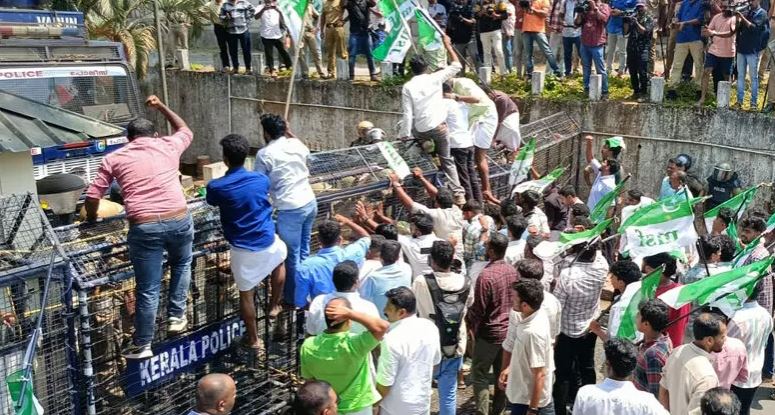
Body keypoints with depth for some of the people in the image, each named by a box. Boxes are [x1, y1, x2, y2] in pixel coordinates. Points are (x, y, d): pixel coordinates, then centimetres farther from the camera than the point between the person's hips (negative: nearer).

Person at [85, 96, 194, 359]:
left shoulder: (113, 158, 10)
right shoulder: (168, 146, 13)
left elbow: (92, 196, 9)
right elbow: (185, 130, 35)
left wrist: (91, 219, 29)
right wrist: (160, 106, 43)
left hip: (144, 227, -1)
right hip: (179, 220, 1)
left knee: (147, 289, 8)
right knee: (181, 264, 32)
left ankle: (142, 345, 20)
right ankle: (176, 316, 34)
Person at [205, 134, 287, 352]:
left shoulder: (216, 187, -13)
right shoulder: (261, 179, -5)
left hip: (242, 249, -2)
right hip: (267, 243, 2)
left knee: (246, 293, 14)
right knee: (281, 256, 36)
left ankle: (253, 339, 27)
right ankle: (275, 305, 46)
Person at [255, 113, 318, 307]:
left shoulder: (264, 154, -12)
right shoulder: (296, 144, 6)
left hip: (291, 210, -7)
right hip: (310, 203, 7)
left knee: (292, 256, 7)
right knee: (304, 250, 22)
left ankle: (294, 298, 20)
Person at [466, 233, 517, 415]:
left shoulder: (486, 275, -23)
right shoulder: (513, 271, -3)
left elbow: (478, 309, -18)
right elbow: (515, 301, 8)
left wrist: (468, 322, 0)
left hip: (489, 333, -6)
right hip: (509, 330, 7)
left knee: (480, 374, 5)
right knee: (502, 372, 16)